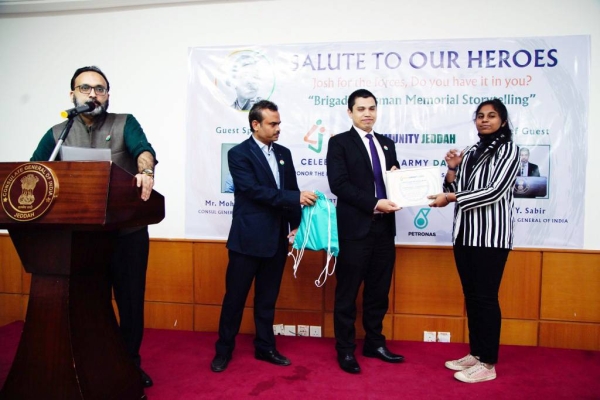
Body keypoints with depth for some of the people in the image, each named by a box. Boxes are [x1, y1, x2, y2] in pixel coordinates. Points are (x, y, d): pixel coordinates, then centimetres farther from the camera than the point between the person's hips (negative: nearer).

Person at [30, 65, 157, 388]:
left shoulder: (125, 123, 1)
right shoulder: (57, 134, 9)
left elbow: (143, 148, -19)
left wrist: (146, 171, -41)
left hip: (127, 231, -1)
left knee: (130, 300, 8)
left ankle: (131, 363, 27)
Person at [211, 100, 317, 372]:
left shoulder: (284, 153, 11)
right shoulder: (239, 154, -7)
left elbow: (291, 190, 11)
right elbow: (254, 191, -19)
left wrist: (296, 225, 0)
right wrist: (296, 197, -22)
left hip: (277, 238, 5)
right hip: (248, 238, -5)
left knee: (268, 297, 15)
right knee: (235, 297, 7)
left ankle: (265, 347, 29)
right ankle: (224, 350, 24)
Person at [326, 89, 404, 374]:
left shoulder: (387, 143, 16)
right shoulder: (339, 142, -3)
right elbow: (338, 184, -14)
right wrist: (374, 204, -20)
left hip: (384, 227, 6)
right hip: (355, 228, -6)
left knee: (379, 291, 14)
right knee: (347, 292, 5)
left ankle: (374, 343, 30)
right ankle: (345, 349, 19)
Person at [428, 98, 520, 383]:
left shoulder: (508, 149, -3)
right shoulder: (469, 152, 14)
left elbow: (495, 191, -15)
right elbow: (456, 191, 12)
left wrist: (451, 198, -17)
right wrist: (451, 170, -5)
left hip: (490, 235, -6)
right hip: (464, 233, 6)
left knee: (486, 297, -1)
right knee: (471, 296, 12)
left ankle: (488, 364, 10)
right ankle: (475, 354, 25)